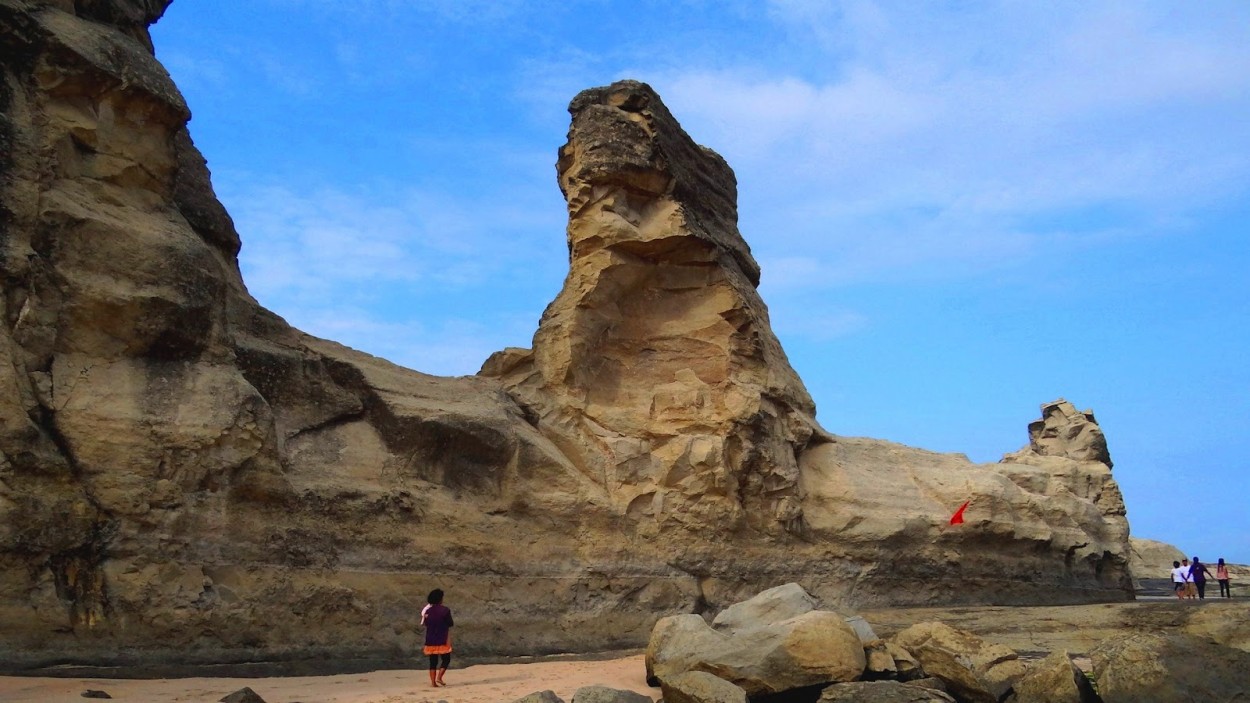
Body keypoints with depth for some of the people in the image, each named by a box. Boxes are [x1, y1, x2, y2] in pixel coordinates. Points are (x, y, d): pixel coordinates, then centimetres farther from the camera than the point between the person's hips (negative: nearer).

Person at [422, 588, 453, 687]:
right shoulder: (445, 610, -6)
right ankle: (439, 677, -8)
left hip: (431, 641, 4)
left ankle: (433, 682, 3)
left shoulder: (427, 611, 4)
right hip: (442, 640, -4)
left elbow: (425, 625, 7)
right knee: (446, 659, 7)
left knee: (433, 662, 8)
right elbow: (449, 626, -5)